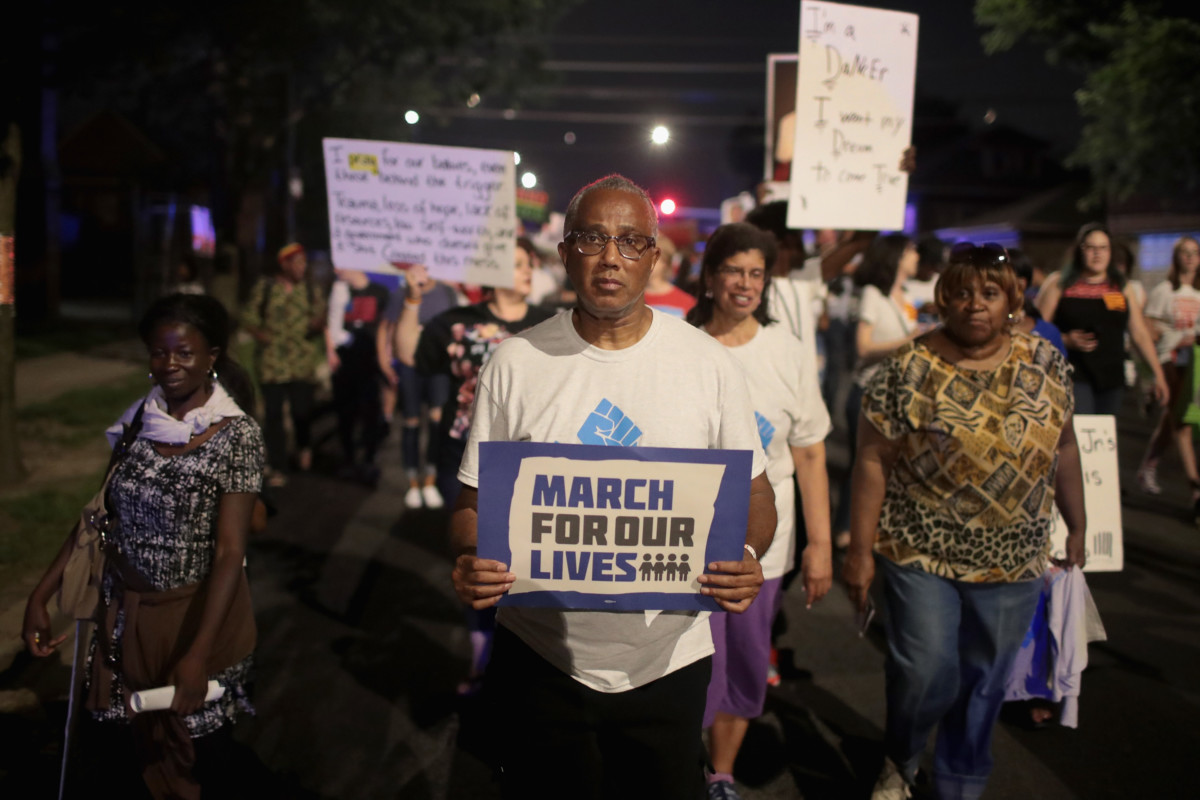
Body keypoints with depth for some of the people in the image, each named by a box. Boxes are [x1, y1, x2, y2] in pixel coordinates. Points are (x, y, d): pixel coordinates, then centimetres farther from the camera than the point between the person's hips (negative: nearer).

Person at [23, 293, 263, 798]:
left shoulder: (238, 434, -16)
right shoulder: (134, 420, -1)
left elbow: (230, 549, -20)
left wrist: (198, 653, -27)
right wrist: (40, 596, -1)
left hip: (199, 613, -4)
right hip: (124, 608, 4)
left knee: (197, 752, 10)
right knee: (111, 739, 14)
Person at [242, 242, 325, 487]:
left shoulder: (311, 289, 8)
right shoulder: (264, 288, 4)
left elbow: (320, 320, 10)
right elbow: (249, 318, 7)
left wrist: (318, 325, -13)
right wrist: (262, 336, -10)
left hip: (303, 364, 1)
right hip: (273, 363, -1)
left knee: (302, 411, -2)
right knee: (273, 414, 0)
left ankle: (304, 446, 32)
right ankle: (277, 469, 9)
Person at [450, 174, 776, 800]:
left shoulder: (709, 364, -3)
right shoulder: (515, 362, -3)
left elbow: (753, 494, 4)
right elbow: (474, 501, 1)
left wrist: (746, 558, -17)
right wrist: (469, 561, -20)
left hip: (668, 659, 0)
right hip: (542, 659, 0)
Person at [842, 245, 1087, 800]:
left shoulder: (1045, 363, 1)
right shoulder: (911, 369, -11)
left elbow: (1063, 447, 10)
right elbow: (873, 460, -10)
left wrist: (1077, 529, 13)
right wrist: (861, 550, -11)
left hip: (1012, 563, 3)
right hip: (921, 556, -3)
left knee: (984, 688, 11)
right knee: (927, 675, -4)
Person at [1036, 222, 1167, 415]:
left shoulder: (1121, 287, 15)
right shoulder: (1059, 283, 3)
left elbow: (1140, 334, 14)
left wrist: (1158, 374, 9)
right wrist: (1066, 340, -17)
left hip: (1111, 378, 4)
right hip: (1074, 377, -4)